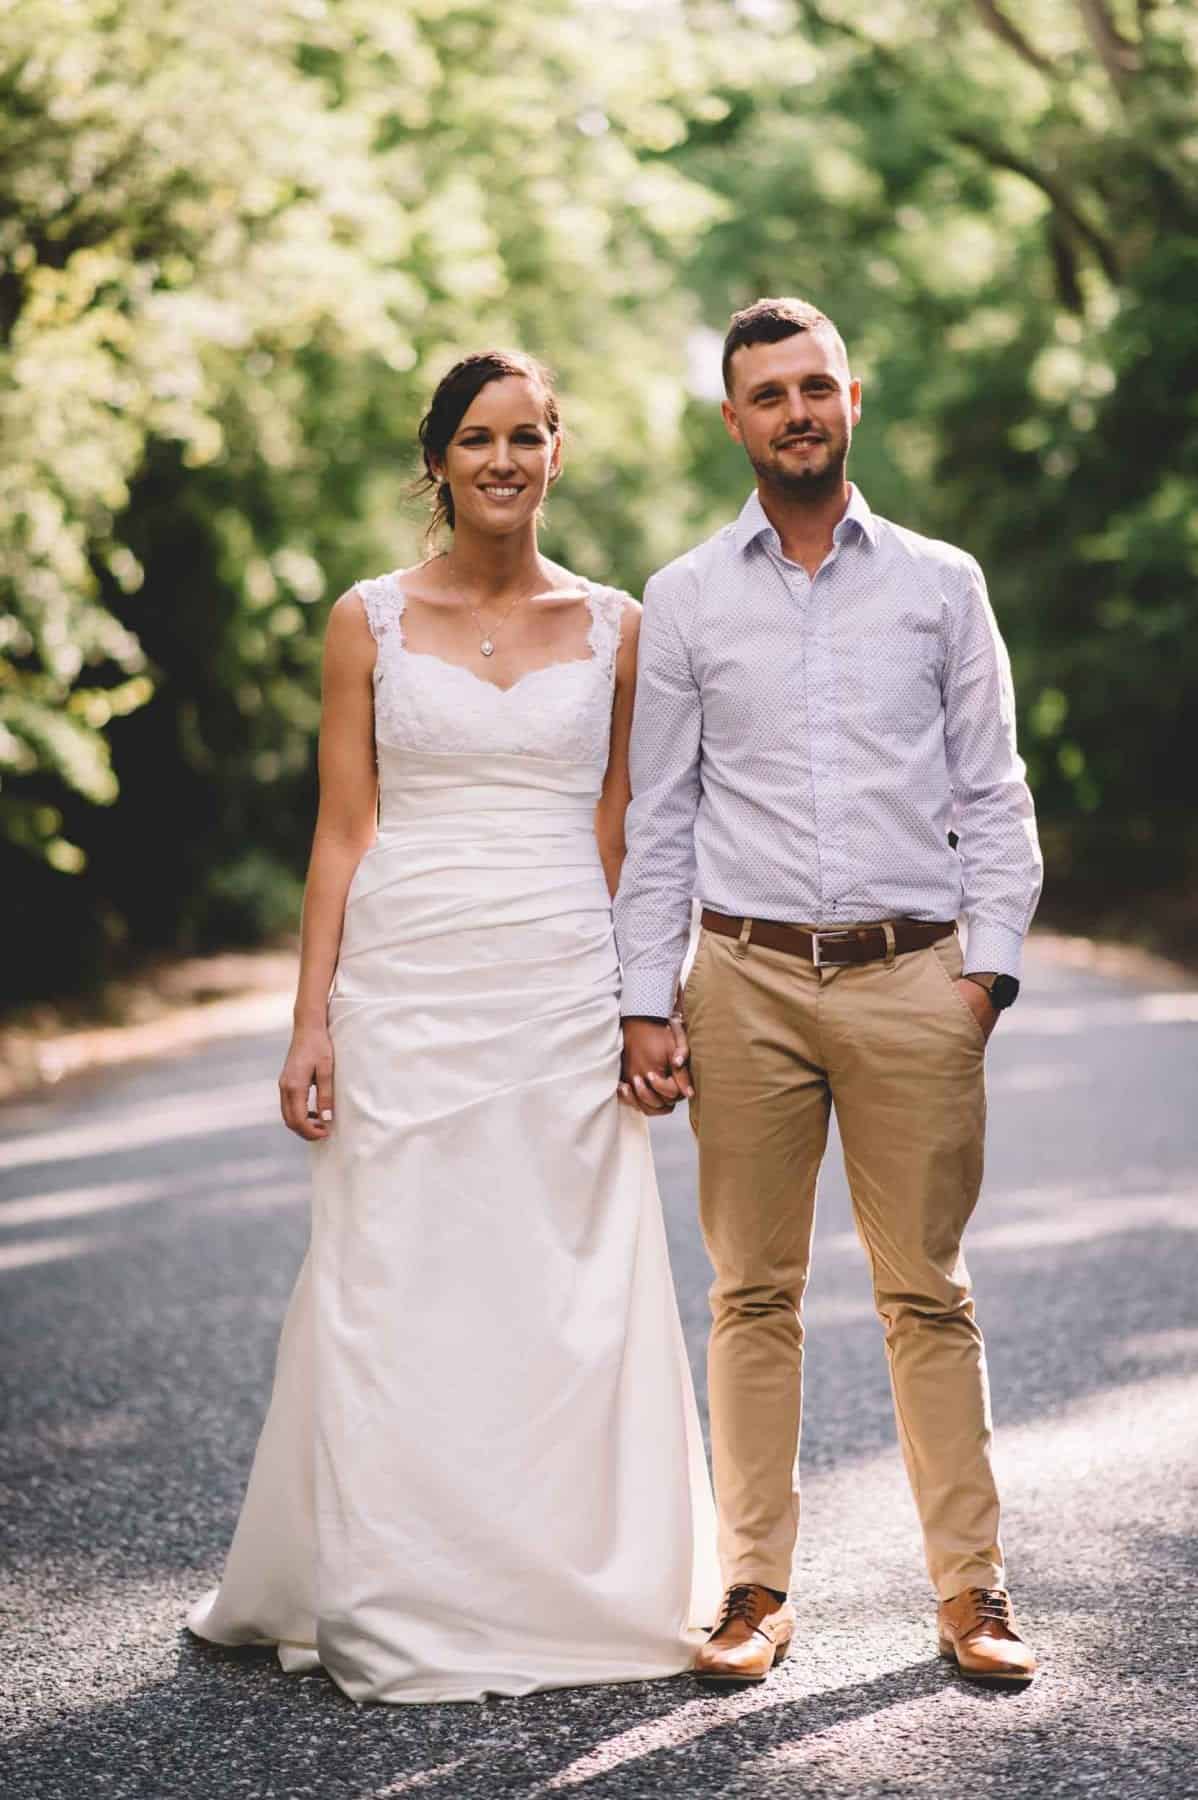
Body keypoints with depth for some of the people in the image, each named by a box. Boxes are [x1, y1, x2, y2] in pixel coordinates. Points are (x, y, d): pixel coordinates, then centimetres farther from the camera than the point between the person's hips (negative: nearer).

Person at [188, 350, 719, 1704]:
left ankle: (567, 1585, 17)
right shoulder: (369, 622, 5)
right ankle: (397, 1604, 14)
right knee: (396, 1294, 1)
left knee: (566, 1292, 3)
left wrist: (646, 1012, 4)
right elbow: (344, 830, 3)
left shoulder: (613, 629, 8)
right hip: (406, 992, -1)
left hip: (563, 993, 1)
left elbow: (619, 839, 9)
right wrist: (311, 1019, -3)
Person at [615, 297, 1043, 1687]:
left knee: (927, 1295, 2)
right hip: (746, 981, 1)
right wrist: (644, 1004, 3)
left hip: (912, 976, 0)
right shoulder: (683, 602, 8)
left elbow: (992, 793, 8)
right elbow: (656, 817, 9)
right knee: (754, 1296, 5)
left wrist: (988, 964, -2)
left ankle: (969, 1585, 10)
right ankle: (755, 1587, 13)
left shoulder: (940, 584, 8)